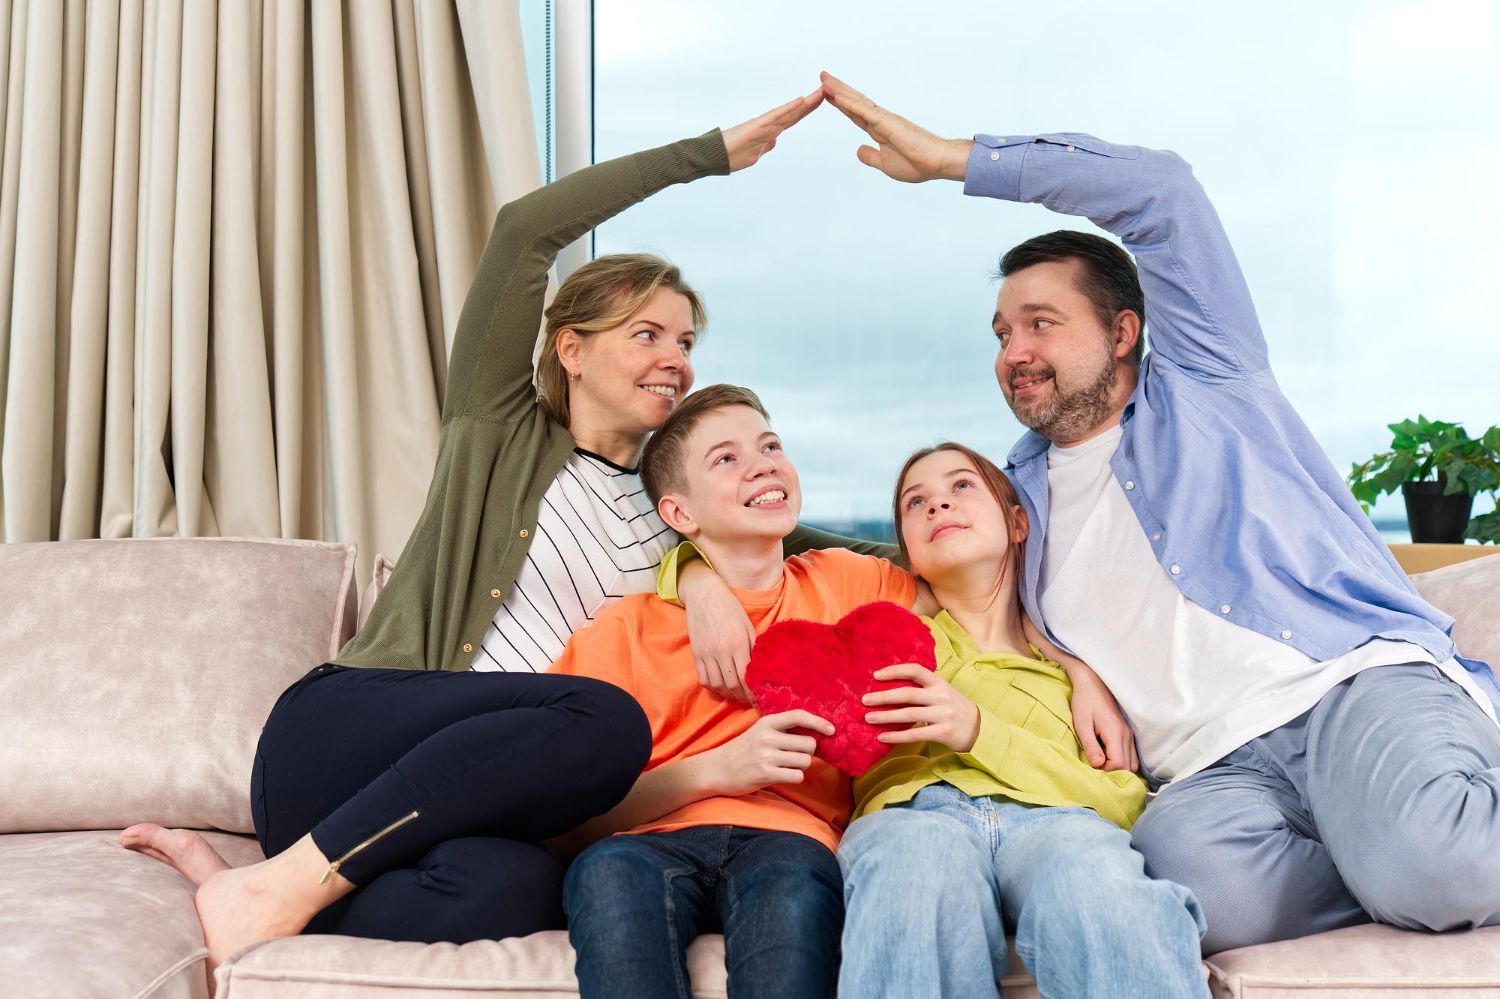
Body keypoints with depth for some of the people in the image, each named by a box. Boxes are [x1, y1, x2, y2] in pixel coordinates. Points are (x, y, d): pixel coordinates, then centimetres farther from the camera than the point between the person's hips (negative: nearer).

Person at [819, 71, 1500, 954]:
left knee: (1423, 856, -37)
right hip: (1212, 769, 3)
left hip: (1355, 680, -3)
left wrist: (948, 156, 5)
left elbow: (1158, 189, 2)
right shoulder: (1017, 492, 23)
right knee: (1202, 875, -34)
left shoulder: (1205, 385, 12)